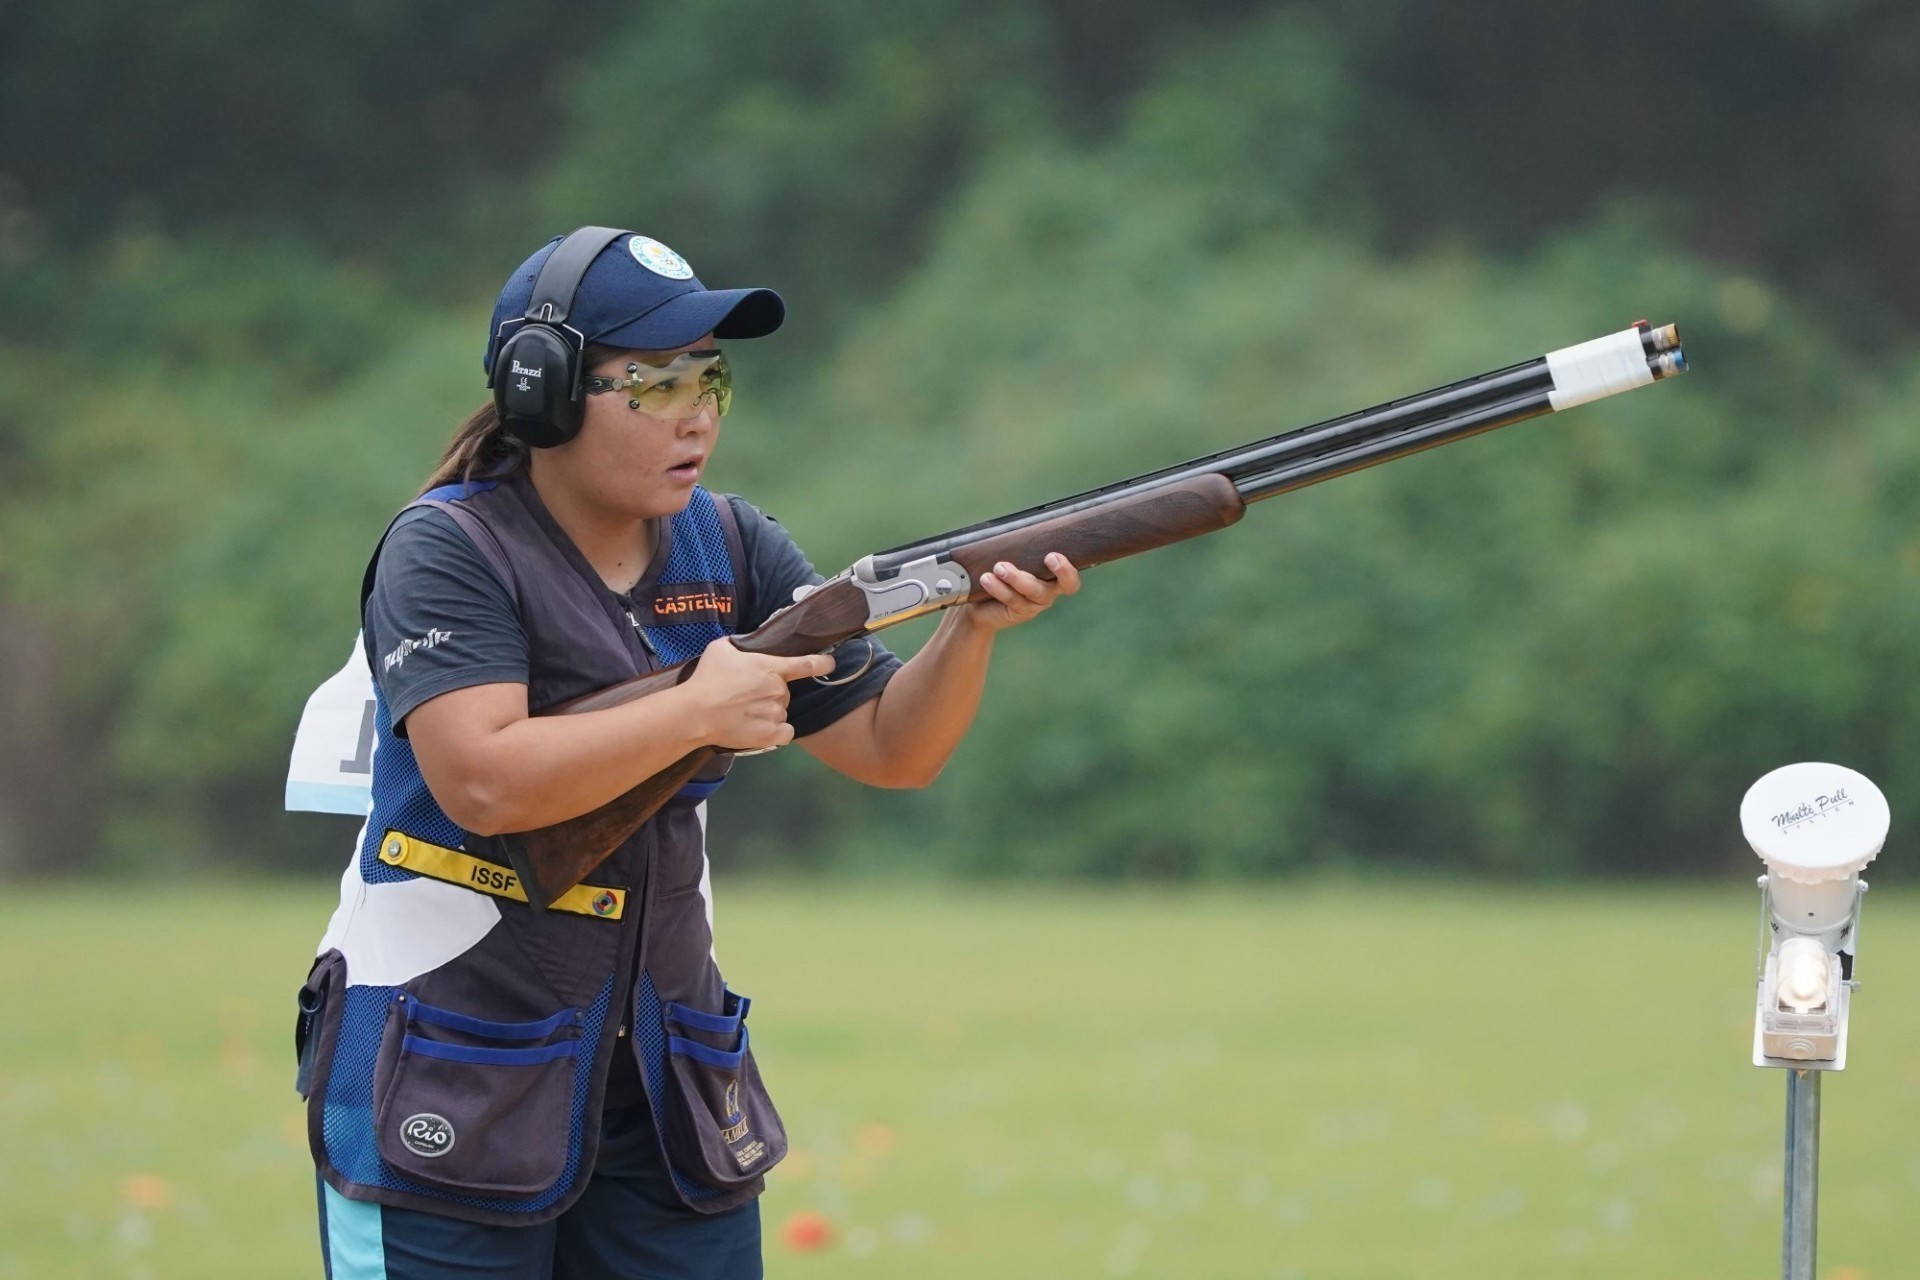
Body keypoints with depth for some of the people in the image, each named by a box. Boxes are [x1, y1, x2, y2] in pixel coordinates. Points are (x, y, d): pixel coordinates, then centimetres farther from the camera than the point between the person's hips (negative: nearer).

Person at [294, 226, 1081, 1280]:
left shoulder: (726, 549, 6)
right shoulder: (448, 552, -11)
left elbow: (889, 749, 5)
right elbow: (484, 781, -26)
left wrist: (973, 627, -13)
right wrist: (700, 712, -22)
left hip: (665, 1081, 6)